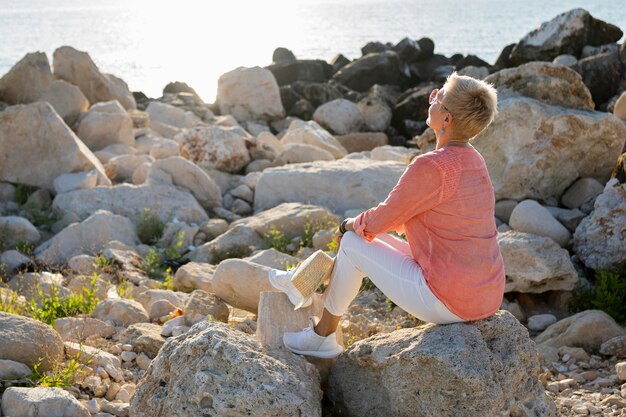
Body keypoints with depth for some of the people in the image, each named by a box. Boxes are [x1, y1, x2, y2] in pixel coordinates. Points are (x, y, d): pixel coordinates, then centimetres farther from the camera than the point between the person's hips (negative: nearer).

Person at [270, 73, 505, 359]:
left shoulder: (431, 167, -21)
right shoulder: (472, 160, 8)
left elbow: (380, 220, -10)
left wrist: (349, 225, 11)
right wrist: (364, 223, 18)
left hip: (449, 302, -9)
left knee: (352, 244, 8)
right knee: (376, 240, 21)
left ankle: (322, 336, 26)